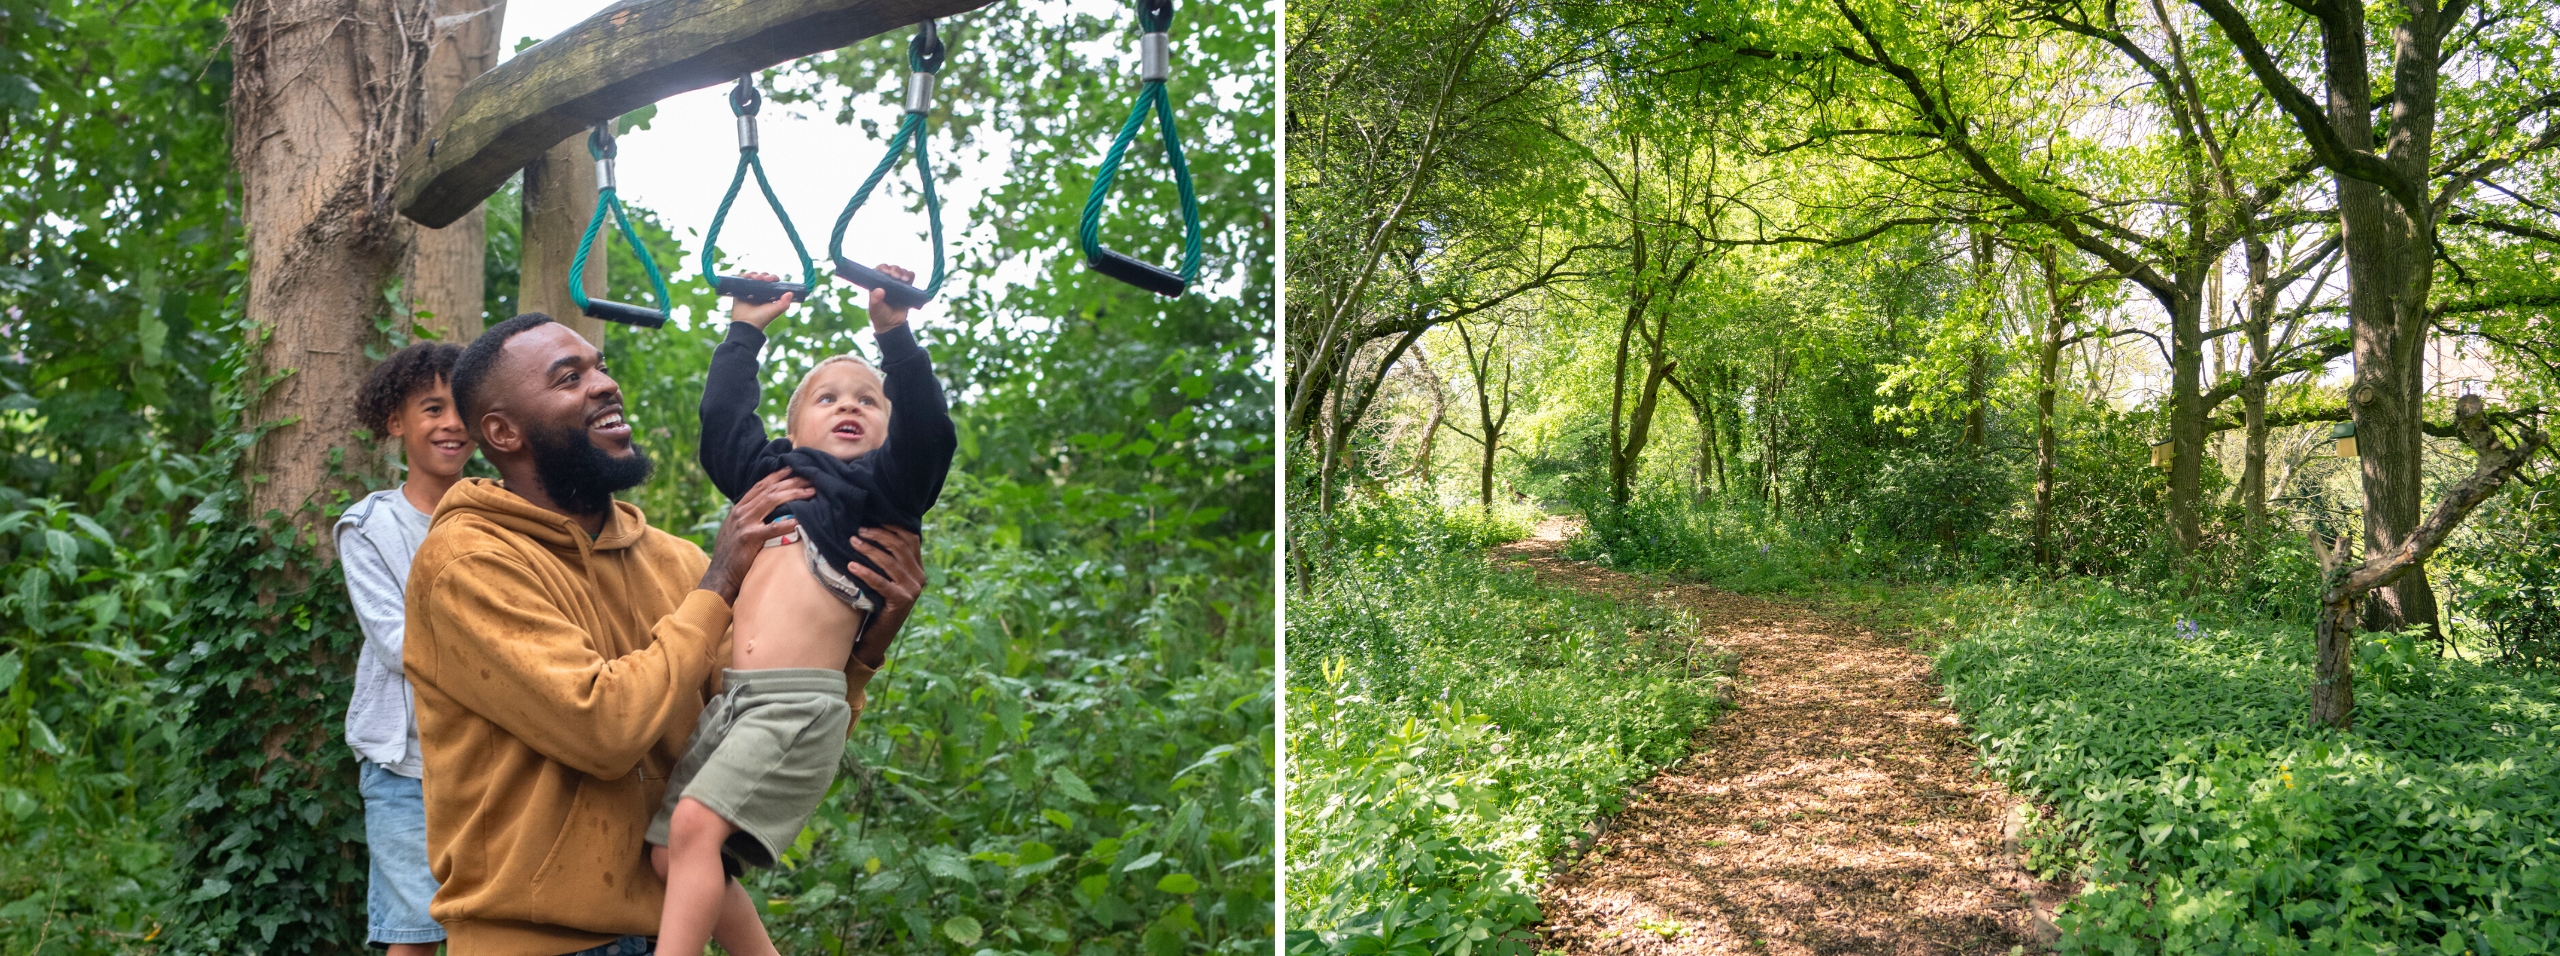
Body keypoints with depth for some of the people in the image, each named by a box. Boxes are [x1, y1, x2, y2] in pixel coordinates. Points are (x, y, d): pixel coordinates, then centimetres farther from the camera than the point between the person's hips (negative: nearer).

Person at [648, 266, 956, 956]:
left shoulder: (884, 486, 8)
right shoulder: (772, 475, 23)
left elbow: (927, 430, -9)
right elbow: (723, 416, 31)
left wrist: (894, 331, -16)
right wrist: (744, 332, 34)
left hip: (800, 699, -6)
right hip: (726, 695, 7)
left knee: (696, 826, -22)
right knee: (668, 853, 1)